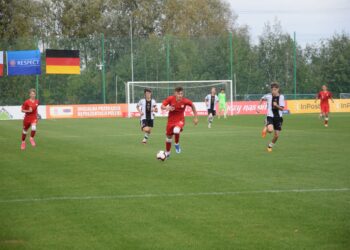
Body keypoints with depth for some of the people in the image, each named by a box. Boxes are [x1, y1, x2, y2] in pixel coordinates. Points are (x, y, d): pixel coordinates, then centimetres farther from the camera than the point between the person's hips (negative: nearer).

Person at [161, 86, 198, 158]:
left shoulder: (185, 101, -18)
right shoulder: (170, 99, -18)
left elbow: (193, 106, 0)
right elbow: (162, 106, -13)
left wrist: (195, 117, 4)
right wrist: (167, 108, -36)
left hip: (180, 120, -2)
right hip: (171, 120, 2)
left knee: (176, 130, -34)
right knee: (169, 137, 12)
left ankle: (177, 144, -4)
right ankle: (167, 152, 39)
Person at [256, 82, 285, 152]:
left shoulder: (281, 97, -5)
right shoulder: (268, 96, -4)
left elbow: (282, 108, -7)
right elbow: (262, 99, 17)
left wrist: (276, 106, -26)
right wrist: (258, 107, 9)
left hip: (278, 117, 2)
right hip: (270, 116, -2)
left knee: (277, 135, 4)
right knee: (270, 130, -30)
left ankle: (270, 145, 32)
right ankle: (266, 127, 8)